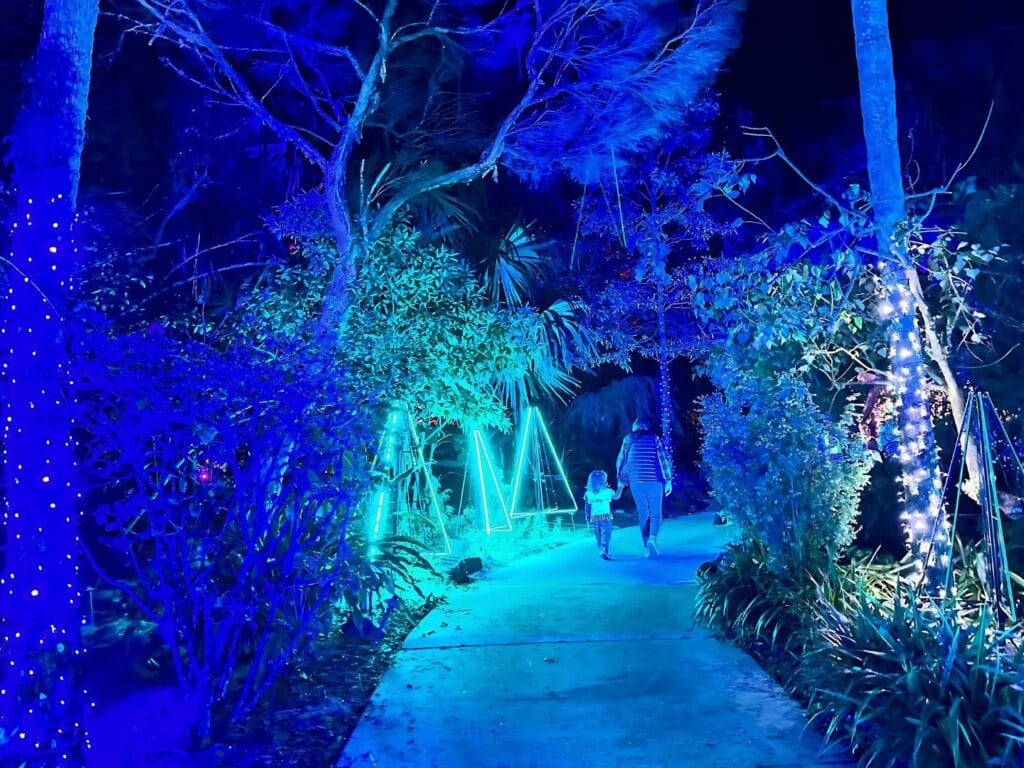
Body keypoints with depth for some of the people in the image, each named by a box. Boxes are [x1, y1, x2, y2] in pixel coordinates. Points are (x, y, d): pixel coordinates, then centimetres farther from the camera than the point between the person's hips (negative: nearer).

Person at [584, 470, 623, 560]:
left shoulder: (588, 494, 0)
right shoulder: (608, 492, -5)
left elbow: (587, 508, 5)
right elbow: (616, 496, 15)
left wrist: (588, 519, 14)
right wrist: (620, 488, 27)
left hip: (594, 518, 4)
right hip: (605, 517, -4)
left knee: (598, 536, 18)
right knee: (606, 535, -6)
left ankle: (600, 551, 27)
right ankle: (603, 551, -21)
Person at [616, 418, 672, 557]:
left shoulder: (628, 439, 10)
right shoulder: (654, 438, 4)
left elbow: (621, 462, 13)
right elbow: (663, 459, -1)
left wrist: (621, 480, 26)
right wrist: (668, 480, 3)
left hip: (636, 481, 2)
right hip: (654, 481, -2)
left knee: (643, 514, 10)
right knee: (655, 513, 3)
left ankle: (647, 547, 8)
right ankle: (652, 538, -22)